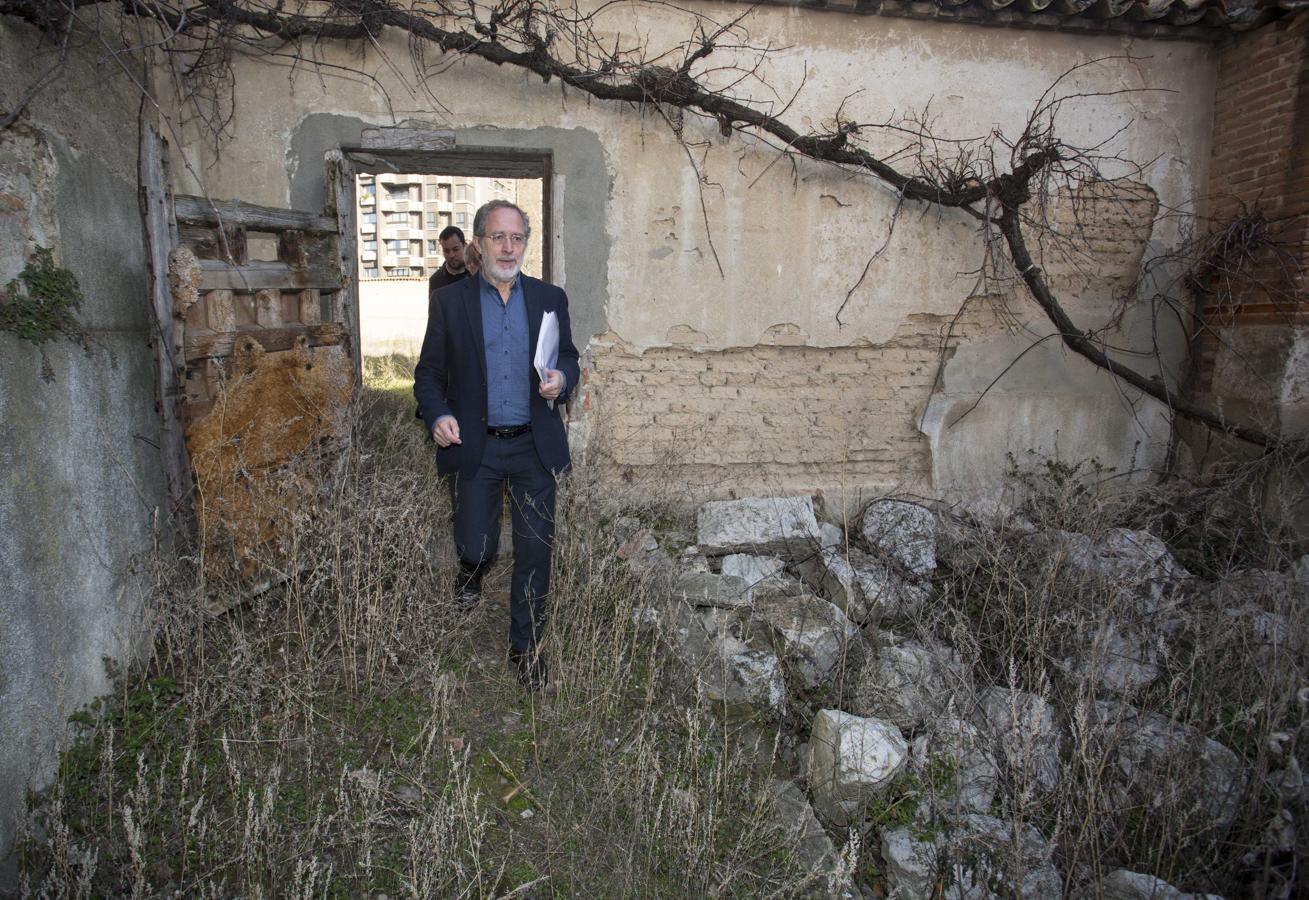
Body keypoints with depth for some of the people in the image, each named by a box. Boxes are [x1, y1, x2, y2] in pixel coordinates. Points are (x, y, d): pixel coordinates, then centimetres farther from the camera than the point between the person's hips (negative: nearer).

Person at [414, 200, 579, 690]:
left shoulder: (550, 298, 6)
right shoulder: (450, 301, 2)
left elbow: (569, 359, 13)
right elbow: (429, 373, 4)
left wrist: (561, 377, -11)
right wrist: (438, 415, -15)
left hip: (535, 447, 1)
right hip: (474, 448, -1)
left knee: (535, 552, 6)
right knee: (476, 547, 3)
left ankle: (526, 646, 25)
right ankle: (472, 570, 42)